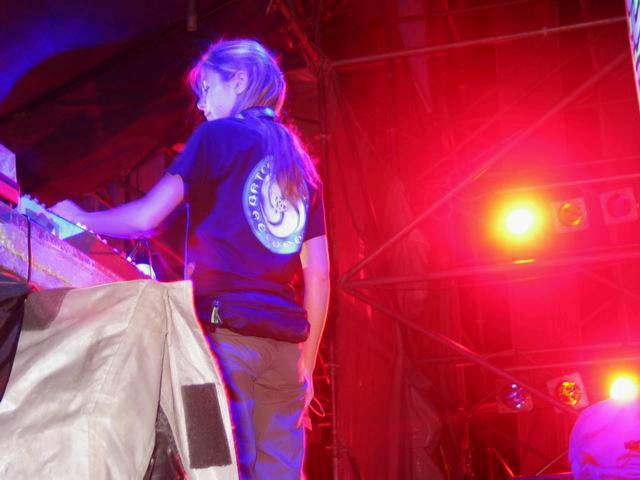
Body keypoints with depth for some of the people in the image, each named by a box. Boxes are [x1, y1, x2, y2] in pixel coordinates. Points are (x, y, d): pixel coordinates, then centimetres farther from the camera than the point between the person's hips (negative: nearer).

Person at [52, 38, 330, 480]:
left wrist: (80, 219, 14)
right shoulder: (301, 162, 21)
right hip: (285, 343, 6)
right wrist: (306, 368, 19)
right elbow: (318, 277, 16)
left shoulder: (218, 137, 4)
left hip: (226, 329, -6)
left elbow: (145, 219, -5)